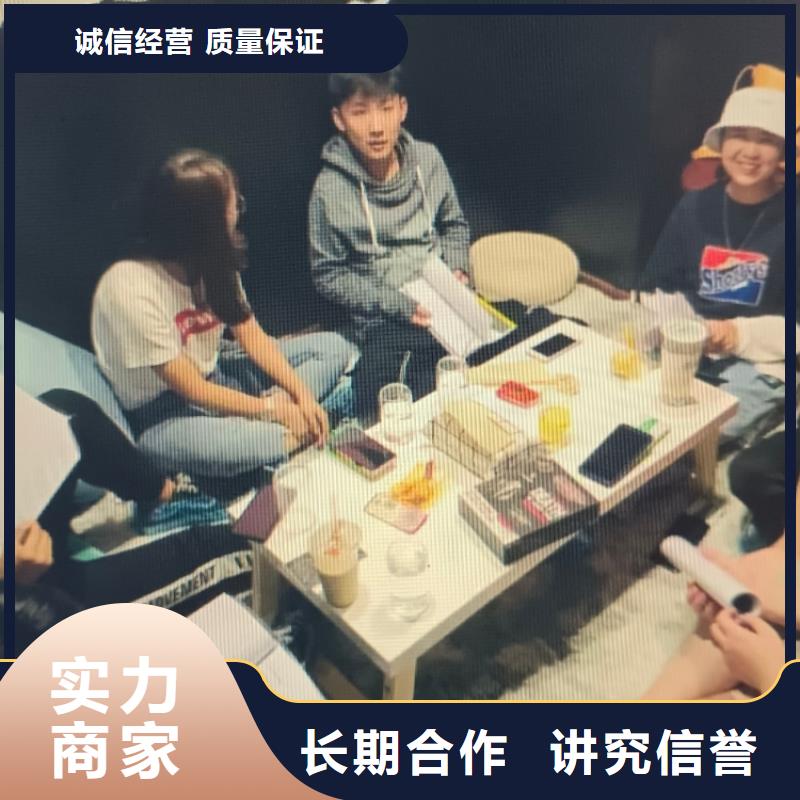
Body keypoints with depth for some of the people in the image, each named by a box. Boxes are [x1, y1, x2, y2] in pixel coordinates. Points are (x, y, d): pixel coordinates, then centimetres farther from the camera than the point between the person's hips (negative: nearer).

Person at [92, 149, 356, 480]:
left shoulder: (212, 260, -4)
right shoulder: (130, 289, -26)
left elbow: (252, 336, 0)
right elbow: (193, 390, -22)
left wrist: (301, 393, -13)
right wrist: (273, 409, -17)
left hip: (214, 373, 8)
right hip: (165, 413, -8)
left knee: (334, 348, 0)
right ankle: (297, 435, -19)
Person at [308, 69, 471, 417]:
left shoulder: (428, 159, 3)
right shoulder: (330, 190, -8)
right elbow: (328, 274, -3)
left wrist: (457, 268, -1)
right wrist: (399, 305, -12)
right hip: (383, 322, -5)